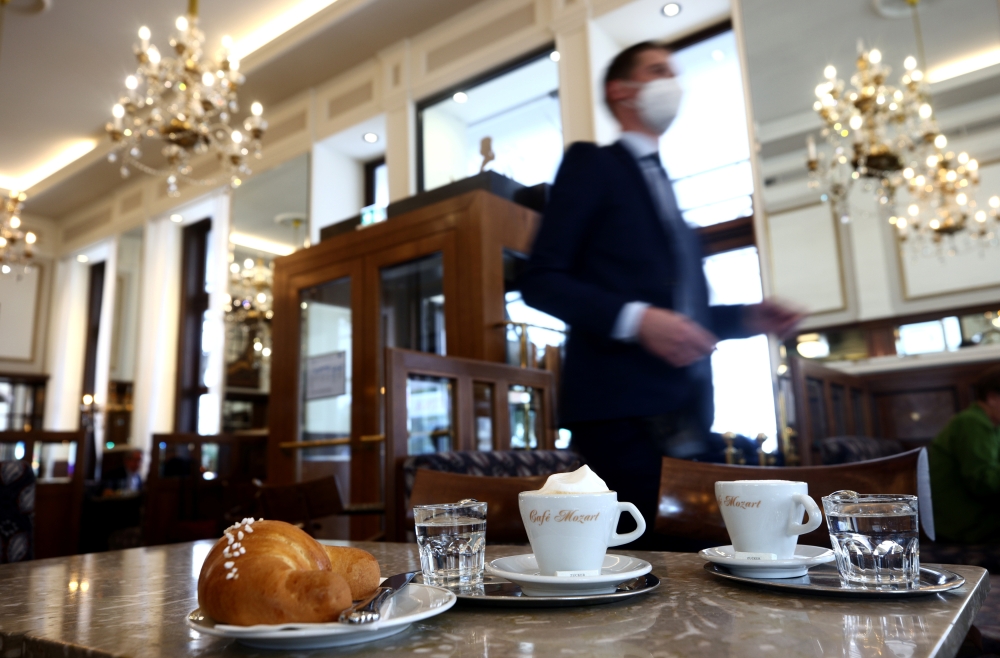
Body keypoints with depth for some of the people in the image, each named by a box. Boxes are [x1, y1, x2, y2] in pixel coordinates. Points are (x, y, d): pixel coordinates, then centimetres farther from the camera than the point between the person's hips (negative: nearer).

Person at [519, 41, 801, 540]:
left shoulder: (667, 189, 25)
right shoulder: (590, 163, 2)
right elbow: (541, 279, -9)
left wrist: (746, 318, 10)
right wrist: (635, 318, -22)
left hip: (683, 413, 8)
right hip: (623, 409, -7)